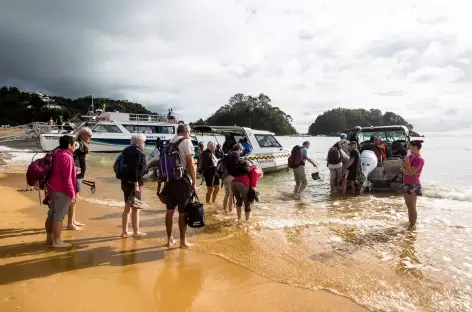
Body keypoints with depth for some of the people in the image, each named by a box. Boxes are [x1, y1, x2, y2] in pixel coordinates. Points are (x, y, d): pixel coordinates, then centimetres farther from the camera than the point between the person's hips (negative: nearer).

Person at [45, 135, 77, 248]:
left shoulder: (56, 154, 12)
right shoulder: (67, 157, -18)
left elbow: (54, 172, 18)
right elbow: (67, 179, -21)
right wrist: (72, 194, -17)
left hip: (53, 189, 10)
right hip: (62, 191, -10)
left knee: (52, 214, 16)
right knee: (59, 216, -2)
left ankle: (49, 238, 26)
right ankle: (57, 241, 5)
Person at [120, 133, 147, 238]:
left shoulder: (127, 150, 15)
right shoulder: (137, 151, -13)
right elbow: (135, 169, -21)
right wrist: (136, 184, -23)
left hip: (125, 181, 9)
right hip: (133, 183, -9)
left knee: (127, 208, 15)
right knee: (135, 208, 2)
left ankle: (124, 231, 22)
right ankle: (136, 232, 11)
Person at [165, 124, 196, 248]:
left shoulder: (170, 142, 11)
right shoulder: (186, 141, -7)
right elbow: (190, 164, -13)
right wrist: (194, 182, -7)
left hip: (170, 180, 6)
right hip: (182, 180, -6)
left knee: (170, 211, 12)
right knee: (183, 212, 2)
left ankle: (169, 239, 22)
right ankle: (183, 241, 11)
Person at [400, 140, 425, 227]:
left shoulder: (419, 159, -16)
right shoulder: (411, 156, 9)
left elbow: (411, 173, -22)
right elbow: (402, 168, 15)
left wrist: (407, 161, -23)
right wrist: (404, 170, -6)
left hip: (413, 185, -9)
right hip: (406, 184, 9)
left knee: (412, 207, -1)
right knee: (408, 205, 19)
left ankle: (413, 225, 8)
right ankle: (409, 222, 32)